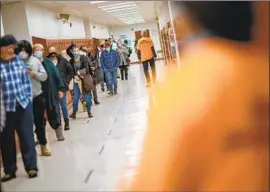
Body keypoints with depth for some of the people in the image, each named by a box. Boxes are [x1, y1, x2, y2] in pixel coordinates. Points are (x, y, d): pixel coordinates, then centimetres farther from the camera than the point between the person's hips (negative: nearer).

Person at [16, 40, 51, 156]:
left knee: (40, 122, 13)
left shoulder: (35, 60, 4)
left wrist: (34, 74, -12)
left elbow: (44, 76, 4)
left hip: (38, 96, 3)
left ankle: (43, 146, 27)